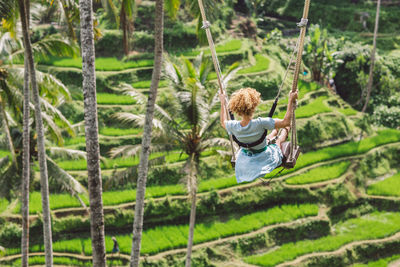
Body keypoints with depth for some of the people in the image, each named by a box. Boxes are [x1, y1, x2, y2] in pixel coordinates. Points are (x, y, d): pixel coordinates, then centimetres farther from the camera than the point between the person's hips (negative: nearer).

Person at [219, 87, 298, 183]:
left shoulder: (233, 126, -25)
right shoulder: (260, 123, -39)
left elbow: (223, 122, 1)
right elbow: (285, 122, -32)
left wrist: (223, 103, 10)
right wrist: (291, 100, -27)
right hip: (265, 159, -3)